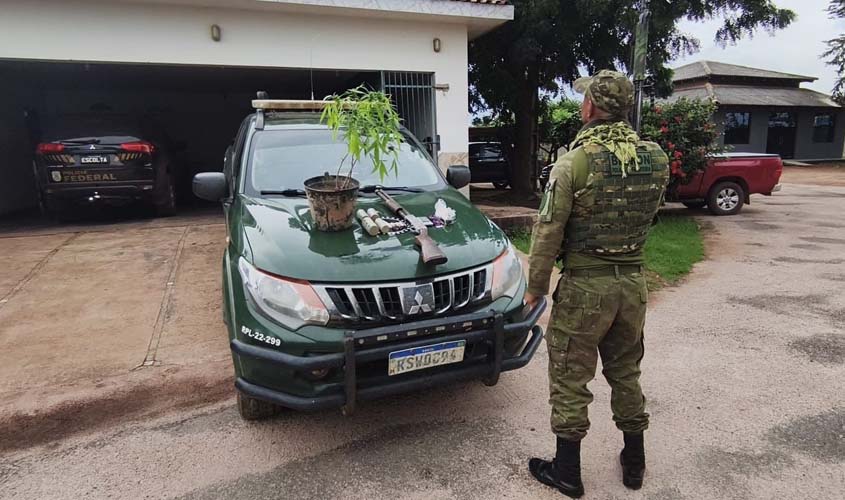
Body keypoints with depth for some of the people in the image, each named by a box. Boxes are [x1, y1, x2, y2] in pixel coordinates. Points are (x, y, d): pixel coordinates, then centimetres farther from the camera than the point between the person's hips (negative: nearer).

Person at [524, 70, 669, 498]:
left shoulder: (575, 162, -16)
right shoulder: (657, 160, 0)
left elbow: (548, 232, -13)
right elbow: (647, 216, 12)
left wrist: (535, 287, -3)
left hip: (585, 286, -5)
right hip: (634, 283, 6)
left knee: (570, 378, 8)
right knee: (626, 373, 21)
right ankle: (634, 462, 36)